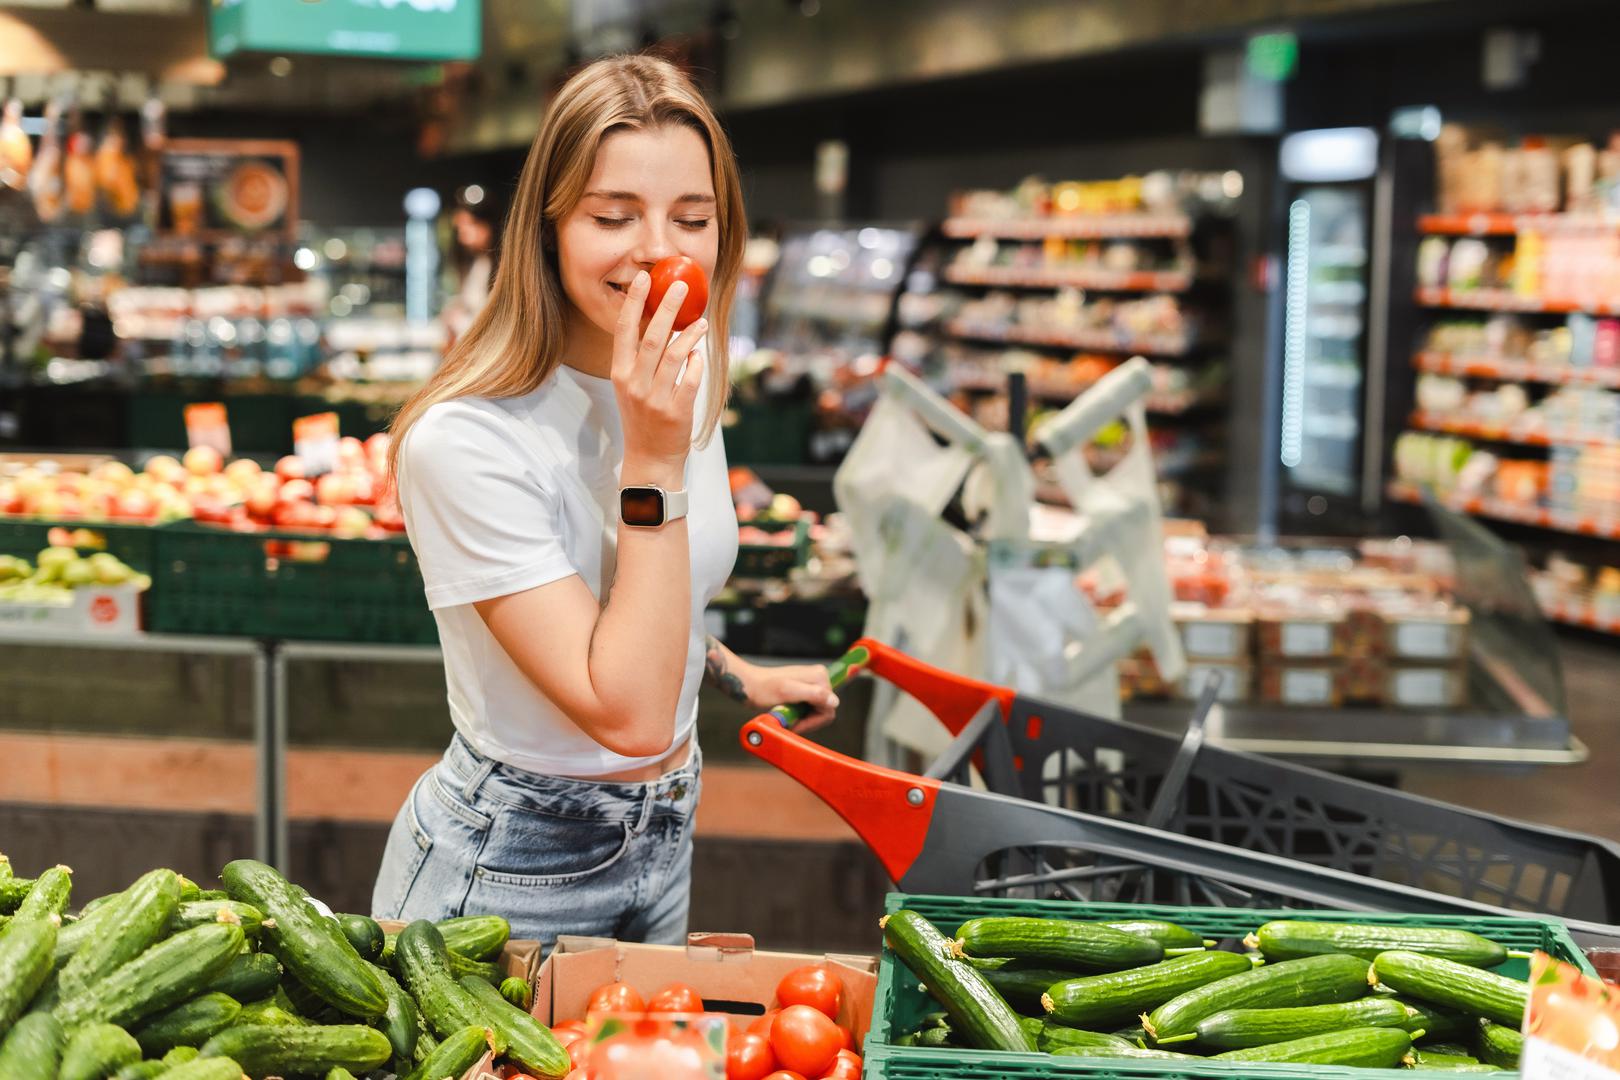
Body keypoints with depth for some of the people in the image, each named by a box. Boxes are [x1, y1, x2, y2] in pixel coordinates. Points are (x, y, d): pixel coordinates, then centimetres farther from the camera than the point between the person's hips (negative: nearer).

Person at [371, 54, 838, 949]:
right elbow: (629, 715, -29)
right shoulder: (466, 439, -26)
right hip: (511, 871, -7)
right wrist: (654, 460, -31)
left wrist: (736, 675, 22)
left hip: (666, 838, 7)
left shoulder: (688, 381, -2)